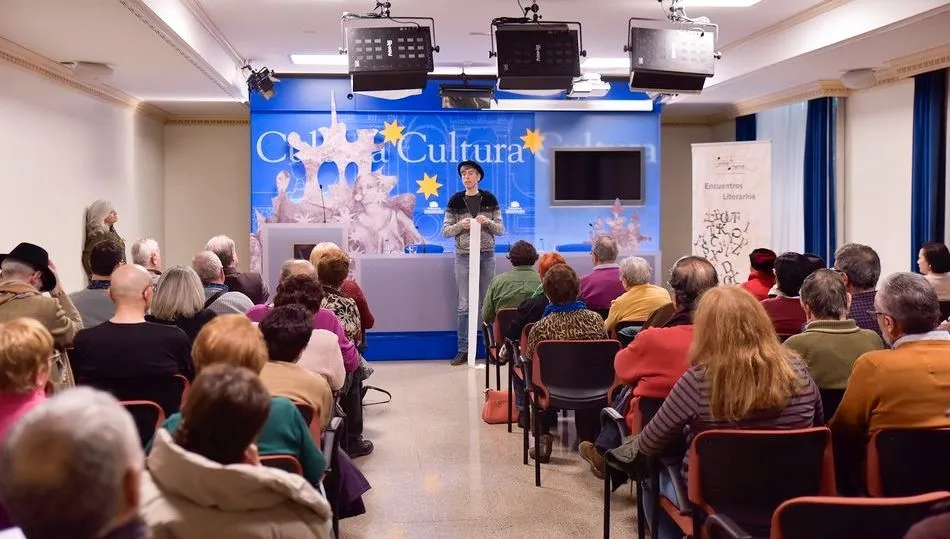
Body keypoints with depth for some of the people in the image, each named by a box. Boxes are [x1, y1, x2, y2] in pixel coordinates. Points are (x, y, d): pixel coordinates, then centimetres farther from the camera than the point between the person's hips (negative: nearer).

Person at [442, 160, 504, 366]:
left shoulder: (489, 199, 3)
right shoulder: (455, 200, 2)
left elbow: (501, 230, 4)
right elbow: (445, 231, 2)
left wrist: (488, 222, -15)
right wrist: (460, 225, -16)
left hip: (486, 256, 0)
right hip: (464, 256, 0)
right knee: (465, 305, 1)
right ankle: (463, 350, 7)